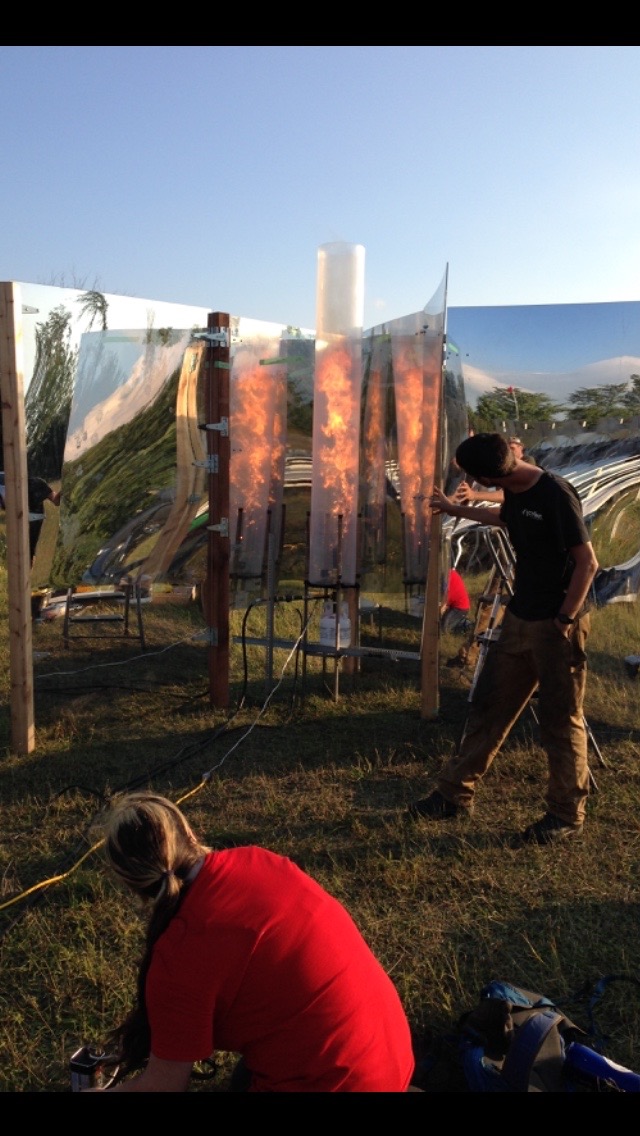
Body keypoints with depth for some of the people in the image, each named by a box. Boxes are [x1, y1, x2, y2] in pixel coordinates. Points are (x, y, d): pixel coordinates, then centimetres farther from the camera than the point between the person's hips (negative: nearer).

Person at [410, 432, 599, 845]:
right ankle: (456, 793, 23)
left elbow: (587, 563, -19)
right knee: (489, 707, 12)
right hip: (520, 618, 9)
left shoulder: (556, 494, -20)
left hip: (556, 624, -8)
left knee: (561, 720, 3)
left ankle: (567, 815, 19)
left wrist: (565, 619, -19)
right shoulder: (515, 493, 5)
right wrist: (455, 509, 36)